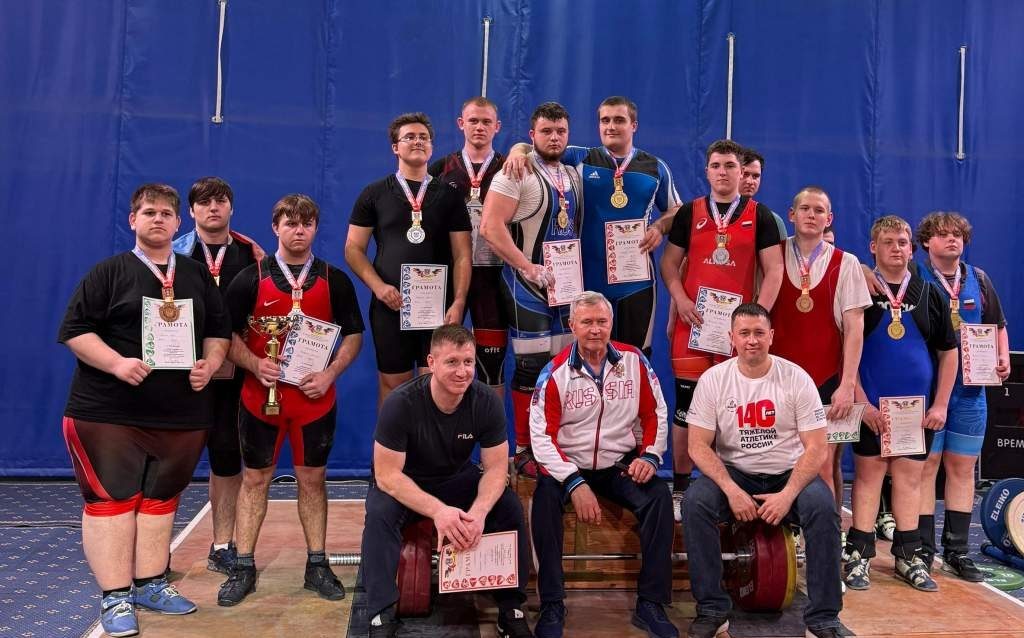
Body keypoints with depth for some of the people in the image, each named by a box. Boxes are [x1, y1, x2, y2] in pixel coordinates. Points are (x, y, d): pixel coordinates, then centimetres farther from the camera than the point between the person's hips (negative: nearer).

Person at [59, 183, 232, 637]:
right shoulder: (108, 272, 1)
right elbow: (75, 330, -4)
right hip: (109, 412, -3)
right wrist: (117, 363, -18)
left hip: (182, 414, 4)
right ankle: (115, 597, 6)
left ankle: (150, 584, 24)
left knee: (161, 498, 11)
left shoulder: (197, 276, 13)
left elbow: (219, 330, 17)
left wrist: (210, 364, -2)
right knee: (111, 498, -3)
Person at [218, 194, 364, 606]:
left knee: (312, 478, 9)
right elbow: (228, 333, 2)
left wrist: (330, 373, -8)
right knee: (255, 478, 6)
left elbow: (353, 334, 6)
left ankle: (317, 565, 19)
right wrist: (255, 364, -15)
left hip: (315, 396, 1)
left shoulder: (334, 280, 3)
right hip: (261, 394, 0)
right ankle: (243, 567, 16)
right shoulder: (251, 278, 0)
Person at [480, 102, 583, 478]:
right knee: (532, 366, -4)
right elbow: (491, 227, -16)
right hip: (529, 286, -6)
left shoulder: (575, 175, 14)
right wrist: (529, 267, -18)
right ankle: (525, 452, 8)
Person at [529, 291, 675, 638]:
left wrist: (650, 456, -8)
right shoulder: (556, 372, -9)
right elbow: (542, 435, -13)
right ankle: (552, 606, -20)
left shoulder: (634, 360, -2)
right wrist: (574, 483, -23)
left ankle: (650, 604, -13)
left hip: (621, 465, 2)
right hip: (569, 465, -2)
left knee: (658, 496, -23)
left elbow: (655, 413, 8)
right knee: (545, 498, -30)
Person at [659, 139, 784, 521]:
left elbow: (774, 269, 3)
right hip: (693, 320, 1)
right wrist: (680, 300, -7)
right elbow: (669, 261, 10)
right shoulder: (689, 213, 11)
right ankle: (680, 488, 13)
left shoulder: (759, 215, 7)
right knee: (687, 407, 2)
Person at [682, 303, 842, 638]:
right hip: (734, 473, 1)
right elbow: (698, 446, -7)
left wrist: (788, 495, -21)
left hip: (789, 474, 0)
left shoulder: (796, 378, -5)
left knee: (823, 507, -30)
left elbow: (816, 447, -7)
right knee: (695, 502, -28)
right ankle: (712, 610, -14)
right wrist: (731, 490, -21)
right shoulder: (713, 379, -4)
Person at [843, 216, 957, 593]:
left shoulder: (929, 294, 8)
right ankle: (858, 555, 8)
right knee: (868, 474, 1)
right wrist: (862, 403, -10)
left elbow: (948, 352, 11)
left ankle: (908, 556, 18)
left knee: (910, 477, 9)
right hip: (871, 406, -3)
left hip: (918, 407, 3)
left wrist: (940, 405, 4)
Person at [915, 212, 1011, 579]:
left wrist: (1003, 358, 5)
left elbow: (998, 325, 20)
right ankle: (923, 551, 6)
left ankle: (956, 551, 18)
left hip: (970, 388, 5)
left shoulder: (978, 280, 12)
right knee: (925, 465, -2)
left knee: (962, 467, 8)